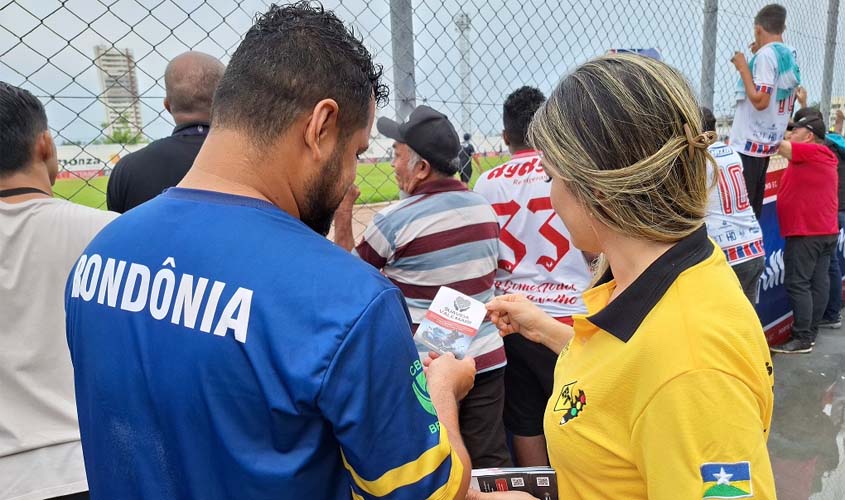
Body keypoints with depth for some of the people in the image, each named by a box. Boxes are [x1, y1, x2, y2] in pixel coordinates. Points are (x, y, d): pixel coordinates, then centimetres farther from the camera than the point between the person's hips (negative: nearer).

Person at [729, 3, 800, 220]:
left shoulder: (766, 54, -14)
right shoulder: (789, 55, 12)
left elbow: (760, 101, -22)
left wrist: (743, 67, -15)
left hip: (749, 142, -9)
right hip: (769, 140, 9)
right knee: (754, 201, 15)